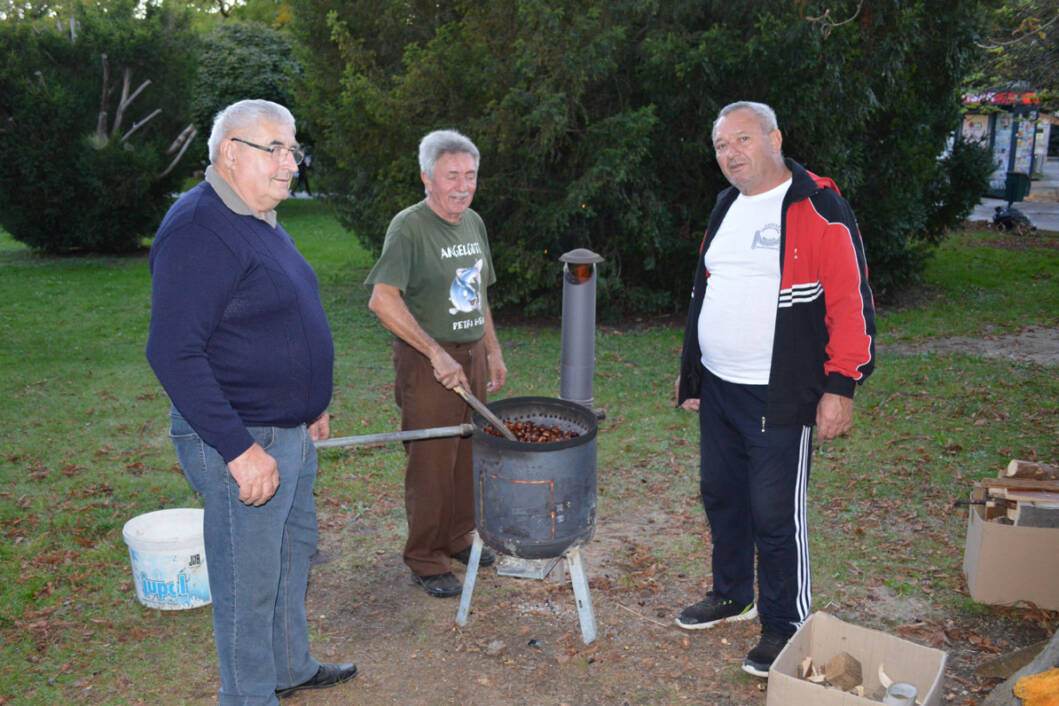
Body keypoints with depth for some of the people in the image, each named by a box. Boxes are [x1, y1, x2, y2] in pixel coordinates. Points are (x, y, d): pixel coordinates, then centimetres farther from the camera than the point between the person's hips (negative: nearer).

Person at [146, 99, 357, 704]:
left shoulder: (260, 220, 11)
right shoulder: (198, 229, -21)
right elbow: (174, 354, -25)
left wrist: (312, 405, 20)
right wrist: (240, 449, -26)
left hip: (290, 431, 10)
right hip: (242, 441, -10)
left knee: (295, 551, 22)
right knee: (250, 581, 5)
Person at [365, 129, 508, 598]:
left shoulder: (473, 223, 11)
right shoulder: (409, 227, -14)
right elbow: (382, 300, -25)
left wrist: (493, 351, 19)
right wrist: (437, 353, -28)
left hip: (472, 356, 7)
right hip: (427, 363, -7)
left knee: (469, 454, 16)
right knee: (431, 463, 0)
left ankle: (458, 538, 34)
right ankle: (426, 561, 15)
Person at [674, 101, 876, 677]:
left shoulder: (818, 209, -12)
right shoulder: (726, 208, 12)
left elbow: (852, 302, -15)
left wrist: (841, 386, -18)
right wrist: (691, 370, 20)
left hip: (779, 397, -8)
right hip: (718, 390, 8)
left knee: (776, 513, -1)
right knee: (721, 495, 18)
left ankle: (785, 627, 17)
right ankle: (733, 595, 38)